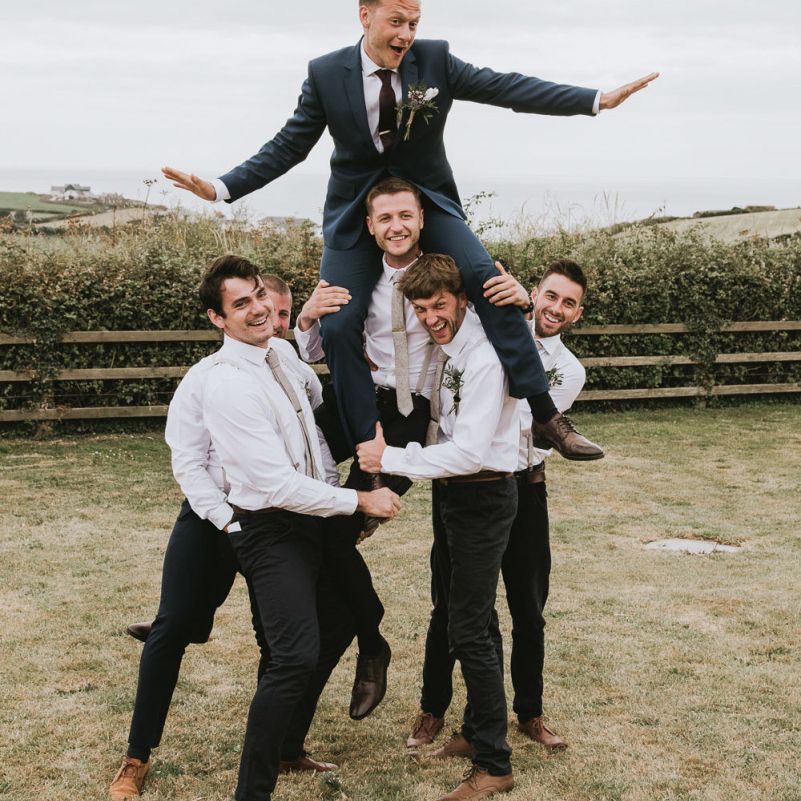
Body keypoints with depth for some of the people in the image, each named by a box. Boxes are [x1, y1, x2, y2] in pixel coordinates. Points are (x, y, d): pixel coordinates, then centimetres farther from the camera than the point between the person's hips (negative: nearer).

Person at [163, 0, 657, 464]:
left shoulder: (435, 59, -7)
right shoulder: (326, 74, -8)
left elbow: (505, 87, -12)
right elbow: (288, 147, -3)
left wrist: (597, 100, -21)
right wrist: (220, 189, -15)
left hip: (428, 201, 0)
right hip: (355, 211, 1)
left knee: (488, 280, -22)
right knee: (339, 327, -11)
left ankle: (544, 415, -17)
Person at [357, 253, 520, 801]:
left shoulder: (485, 356, -22)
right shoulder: (443, 347, 6)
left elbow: (470, 450, -27)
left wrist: (390, 459, -22)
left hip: (482, 498, -9)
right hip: (450, 492, 9)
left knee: (469, 629, -7)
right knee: (465, 619, 17)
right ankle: (477, 731, 31)